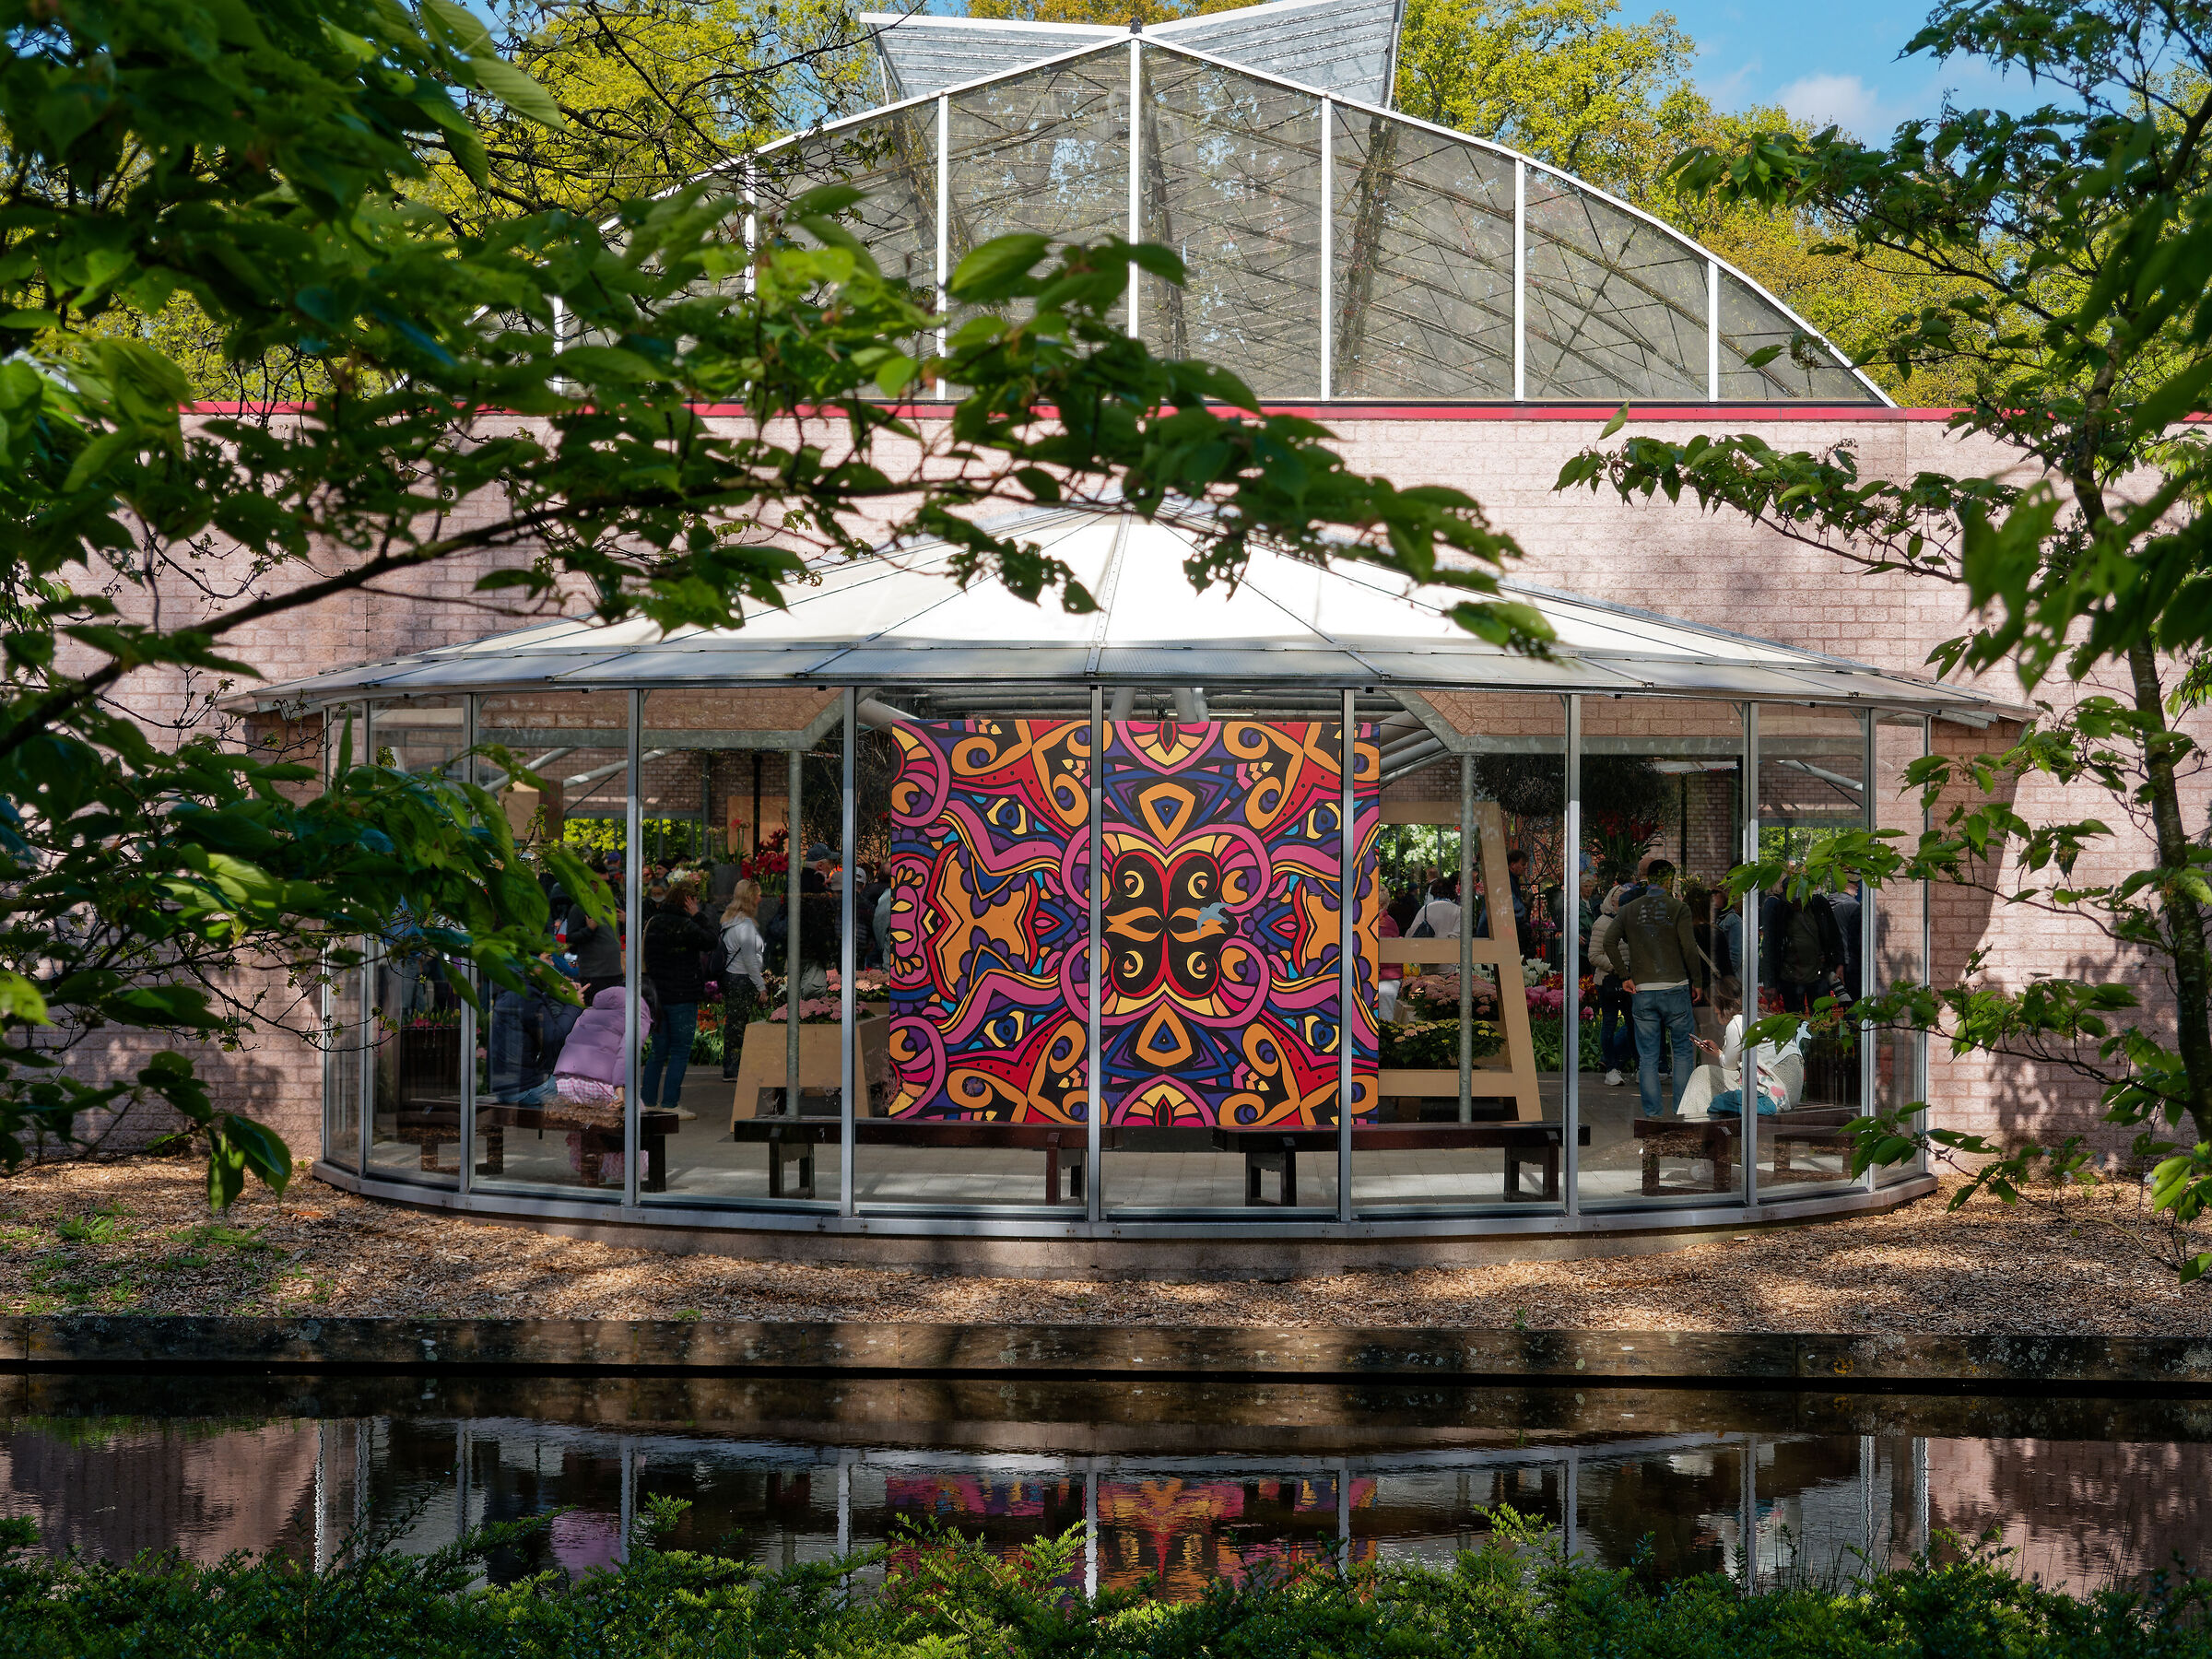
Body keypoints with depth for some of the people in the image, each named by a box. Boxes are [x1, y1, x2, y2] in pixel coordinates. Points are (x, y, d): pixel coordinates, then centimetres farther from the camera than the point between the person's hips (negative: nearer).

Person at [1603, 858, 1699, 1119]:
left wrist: (1625, 976, 2)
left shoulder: (1628, 910, 5)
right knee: (1682, 1052, 10)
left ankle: (1651, 1114, 6)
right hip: (1675, 988, -2)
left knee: (1647, 1058, 7)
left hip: (1642, 991, 2)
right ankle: (1681, 1111, 9)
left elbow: (1610, 943, -4)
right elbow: (1689, 948, -11)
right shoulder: (1679, 908, -5)